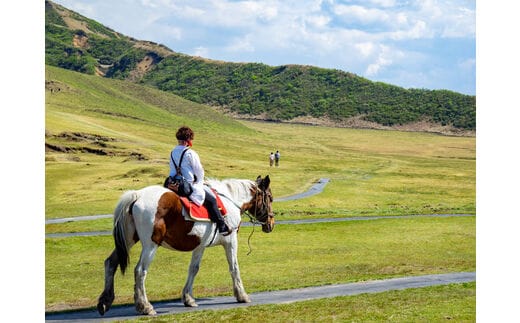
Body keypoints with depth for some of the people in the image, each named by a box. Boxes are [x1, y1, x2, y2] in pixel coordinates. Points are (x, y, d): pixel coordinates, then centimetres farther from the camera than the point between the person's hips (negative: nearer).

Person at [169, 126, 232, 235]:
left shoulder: (173, 153, 7)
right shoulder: (190, 154, -16)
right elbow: (199, 172, -10)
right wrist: (200, 183, 9)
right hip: (191, 187, -8)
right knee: (212, 200, 4)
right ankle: (222, 226, 4)